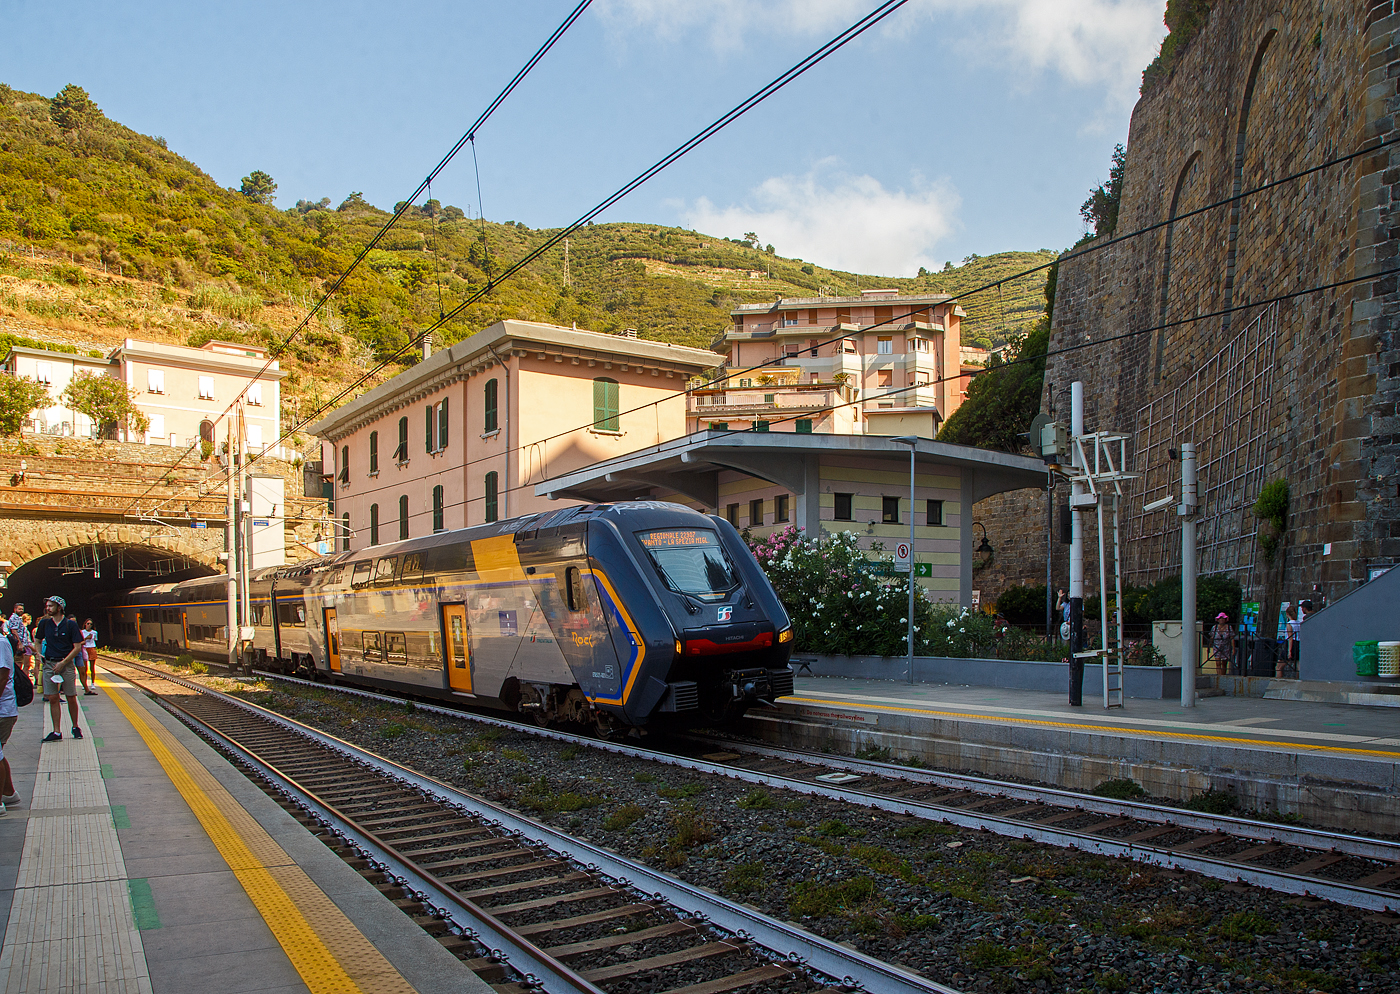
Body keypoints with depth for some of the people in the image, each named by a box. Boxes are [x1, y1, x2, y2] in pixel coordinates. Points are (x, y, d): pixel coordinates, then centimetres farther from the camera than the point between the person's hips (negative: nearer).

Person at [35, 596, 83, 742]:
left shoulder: (71, 625, -3)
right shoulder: (44, 623, 7)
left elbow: (77, 647, -5)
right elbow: (38, 641, 22)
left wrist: (63, 663, -11)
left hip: (67, 663, -3)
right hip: (49, 664, 3)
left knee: (71, 698, 1)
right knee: (52, 698, 0)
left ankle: (75, 727, 17)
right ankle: (56, 732, 4)